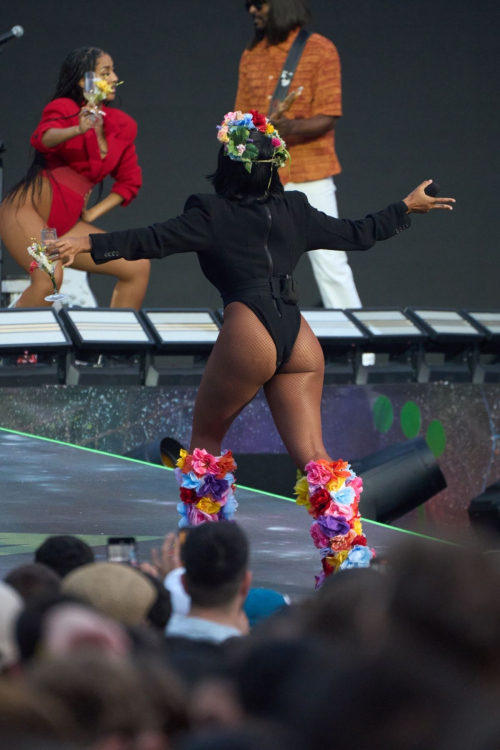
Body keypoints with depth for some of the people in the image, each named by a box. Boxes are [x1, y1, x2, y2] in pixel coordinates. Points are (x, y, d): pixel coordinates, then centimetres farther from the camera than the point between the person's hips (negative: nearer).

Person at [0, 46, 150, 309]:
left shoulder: (122, 125, 15)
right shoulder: (64, 108, -2)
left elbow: (130, 180, 23)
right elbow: (43, 138, -24)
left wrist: (94, 213, 11)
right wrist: (78, 129, -44)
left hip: (66, 225, 7)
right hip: (27, 210, -7)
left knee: (138, 267, -3)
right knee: (49, 278, -32)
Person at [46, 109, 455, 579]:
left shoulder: (214, 215, 2)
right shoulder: (296, 213, 17)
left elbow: (154, 241, -8)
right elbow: (359, 235, 26)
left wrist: (89, 245, -12)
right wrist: (408, 207, 41)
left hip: (248, 333, -4)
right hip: (299, 339, 5)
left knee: (205, 437, 15)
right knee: (311, 454, 3)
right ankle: (349, 556, -6)